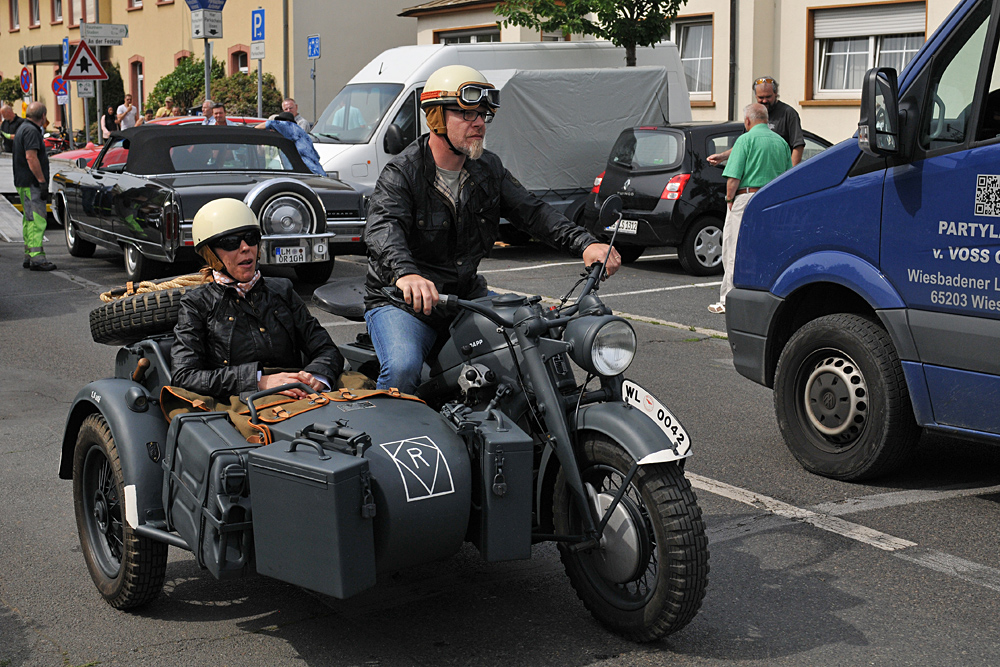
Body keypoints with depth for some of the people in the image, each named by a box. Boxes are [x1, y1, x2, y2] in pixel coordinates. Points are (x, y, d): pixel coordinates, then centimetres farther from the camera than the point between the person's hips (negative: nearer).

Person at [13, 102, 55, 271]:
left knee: (30, 220, 14)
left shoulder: (24, 128, 19)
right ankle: (36, 258, -15)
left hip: (24, 183, 11)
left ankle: (29, 256, 19)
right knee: (37, 221, -12)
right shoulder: (31, 131, -15)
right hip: (31, 184, -11)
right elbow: (31, 157, -22)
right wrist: (42, 181, -23)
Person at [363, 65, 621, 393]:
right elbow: (382, 229, -33)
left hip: (467, 293, 6)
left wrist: (585, 243, -15)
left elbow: (531, 211, 3)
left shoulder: (488, 167, 6)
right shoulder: (401, 174, -16)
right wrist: (405, 274, -56)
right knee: (403, 368, -32)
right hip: (401, 302, -6)